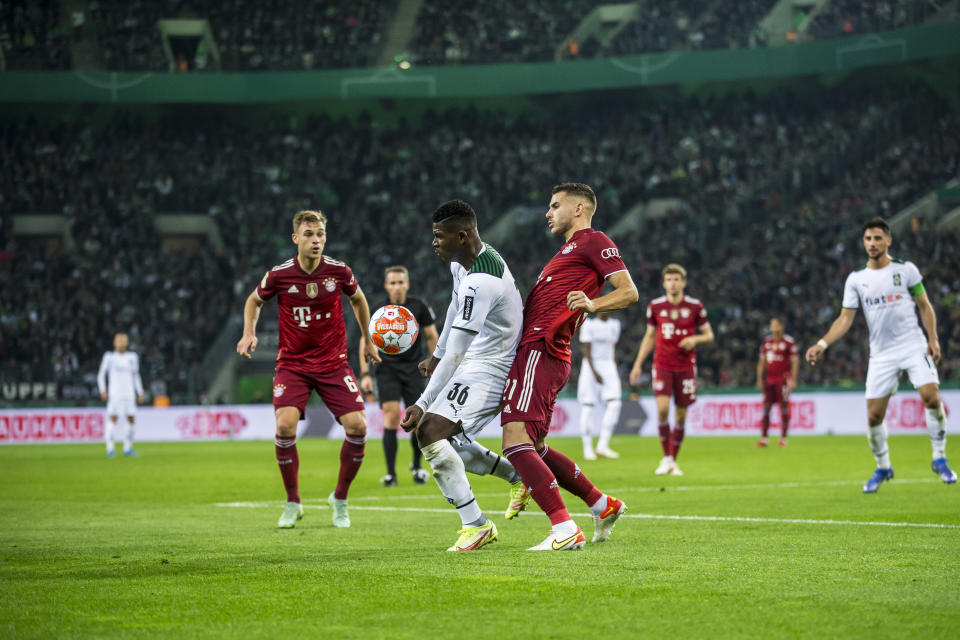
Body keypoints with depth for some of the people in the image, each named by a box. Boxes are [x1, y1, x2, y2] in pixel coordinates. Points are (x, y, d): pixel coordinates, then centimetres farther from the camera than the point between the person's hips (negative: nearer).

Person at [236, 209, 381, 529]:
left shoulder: (339, 271, -6)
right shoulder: (279, 275, -9)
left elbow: (358, 299, 16)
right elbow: (254, 301, 13)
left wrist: (368, 340, 22)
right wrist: (249, 333, -3)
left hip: (333, 363, 1)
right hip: (292, 364, -1)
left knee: (357, 426, -13)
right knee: (285, 425, -22)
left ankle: (340, 499, 10)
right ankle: (293, 504, -2)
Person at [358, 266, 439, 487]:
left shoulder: (419, 307, 0)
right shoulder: (378, 311, -1)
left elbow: (431, 337, 9)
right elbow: (366, 342, 6)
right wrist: (365, 374, -2)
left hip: (413, 369, 1)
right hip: (387, 369, -1)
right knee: (392, 414, -17)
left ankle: (417, 466, 21)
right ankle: (390, 473, -13)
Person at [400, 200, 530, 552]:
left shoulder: (480, 282, -28)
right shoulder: (462, 261, 4)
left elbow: (455, 354, -29)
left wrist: (423, 404, -28)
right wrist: (437, 355, 32)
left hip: (490, 368, -11)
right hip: (477, 362, 11)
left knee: (430, 431, -22)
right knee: (446, 440, 15)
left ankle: (476, 525, -18)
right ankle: (521, 477, 30)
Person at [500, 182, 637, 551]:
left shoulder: (593, 241, 1)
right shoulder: (568, 250, 30)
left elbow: (629, 292, -10)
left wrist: (592, 305, -27)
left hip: (540, 351, -10)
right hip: (535, 350, 10)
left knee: (516, 440, -21)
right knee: (532, 448, 13)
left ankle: (565, 530, -25)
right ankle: (603, 505, 20)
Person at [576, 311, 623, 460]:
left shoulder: (614, 325, 12)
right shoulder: (588, 325, -5)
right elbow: (586, 351, -9)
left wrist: (615, 372, 17)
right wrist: (594, 372, -18)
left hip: (608, 366, 4)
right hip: (591, 366, -4)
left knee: (613, 404, -13)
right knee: (587, 407, -3)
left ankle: (603, 445, -11)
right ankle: (587, 448, 6)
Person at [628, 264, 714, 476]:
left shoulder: (695, 306, 0)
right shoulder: (655, 306, 3)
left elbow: (709, 335, 7)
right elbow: (649, 336, 13)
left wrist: (694, 339, -15)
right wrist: (638, 364, 7)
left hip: (686, 366, 0)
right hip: (662, 365, 0)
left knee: (681, 416, 2)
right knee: (662, 408, -18)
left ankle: (673, 461, 16)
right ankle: (666, 458, -6)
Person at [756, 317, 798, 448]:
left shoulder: (789, 342, -3)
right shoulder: (766, 342, 13)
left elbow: (795, 362, -3)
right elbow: (762, 362, 18)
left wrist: (793, 380, -9)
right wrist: (759, 379, 13)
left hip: (783, 379, -5)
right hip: (769, 379, 5)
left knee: (784, 407, -4)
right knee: (766, 407, 1)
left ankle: (783, 438, 2)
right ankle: (763, 439, 2)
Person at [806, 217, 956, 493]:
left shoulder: (906, 270, 2)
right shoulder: (856, 279, 5)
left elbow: (924, 306, 7)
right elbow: (845, 318, 4)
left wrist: (933, 340, -4)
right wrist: (822, 344, -9)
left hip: (914, 347, -2)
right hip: (881, 354, 2)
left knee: (931, 397, -20)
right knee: (874, 416, -3)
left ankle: (939, 459, -3)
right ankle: (883, 467, 18)